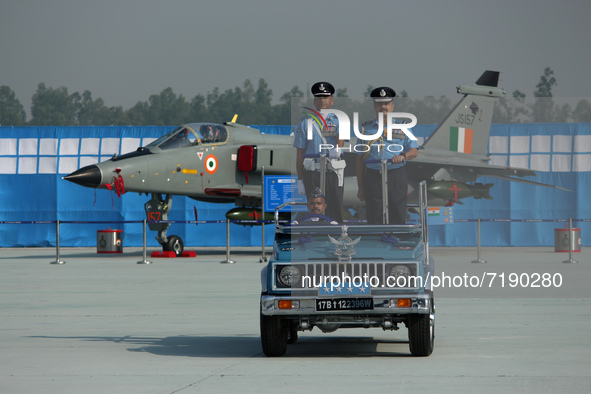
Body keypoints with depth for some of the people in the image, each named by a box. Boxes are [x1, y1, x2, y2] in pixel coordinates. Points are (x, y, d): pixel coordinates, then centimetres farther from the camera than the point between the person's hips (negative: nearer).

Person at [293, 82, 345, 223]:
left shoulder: (338, 120, 7)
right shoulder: (305, 122, 9)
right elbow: (300, 153, 8)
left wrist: (337, 149, -40)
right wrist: (300, 180, 3)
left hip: (333, 174, -1)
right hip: (312, 174, 1)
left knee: (335, 214, -3)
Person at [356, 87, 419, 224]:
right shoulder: (366, 129, 13)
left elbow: (414, 151, 7)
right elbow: (360, 160, 11)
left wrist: (402, 156, -17)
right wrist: (360, 187, 6)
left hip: (396, 176, 0)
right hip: (373, 177, 1)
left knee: (397, 217, -3)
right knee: (374, 219, -2)